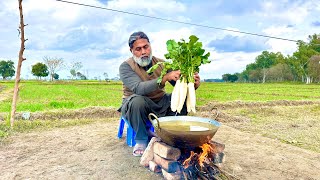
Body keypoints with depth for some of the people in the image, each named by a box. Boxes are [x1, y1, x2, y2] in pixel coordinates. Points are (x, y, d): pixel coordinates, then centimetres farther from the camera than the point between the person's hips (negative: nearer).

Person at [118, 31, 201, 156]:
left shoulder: (161, 64, 0)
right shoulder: (126, 67, -12)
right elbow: (139, 89, -30)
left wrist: (192, 85, -29)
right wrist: (165, 78, -40)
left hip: (159, 106, 4)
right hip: (137, 107, -4)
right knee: (137, 100, -38)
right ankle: (141, 140, -13)